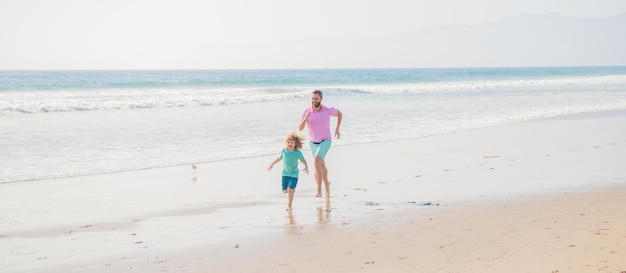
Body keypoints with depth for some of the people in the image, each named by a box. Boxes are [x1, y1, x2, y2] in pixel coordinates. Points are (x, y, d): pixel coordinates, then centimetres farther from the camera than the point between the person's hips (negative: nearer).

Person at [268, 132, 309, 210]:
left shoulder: (298, 153, -12)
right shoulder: (284, 151, -4)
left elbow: (304, 161, -3)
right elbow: (279, 158, 14)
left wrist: (306, 167, -21)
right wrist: (272, 164, 17)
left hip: (294, 174, -3)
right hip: (285, 174, 3)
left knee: (290, 190, -14)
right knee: (284, 191, 4)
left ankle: (289, 205, -1)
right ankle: (293, 189, 38)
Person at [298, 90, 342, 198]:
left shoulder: (328, 110, -13)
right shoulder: (306, 111, -10)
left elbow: (339, 113, 9)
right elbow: (300, 128, -15)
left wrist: (337, 129, 6)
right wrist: (306, 118, -32)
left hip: (325, 141, -3)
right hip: (313, 142, 4)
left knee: (316, 160, -27)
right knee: (322, 165, 19)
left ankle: (319, 189, -25)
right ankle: (327, 184, 48)